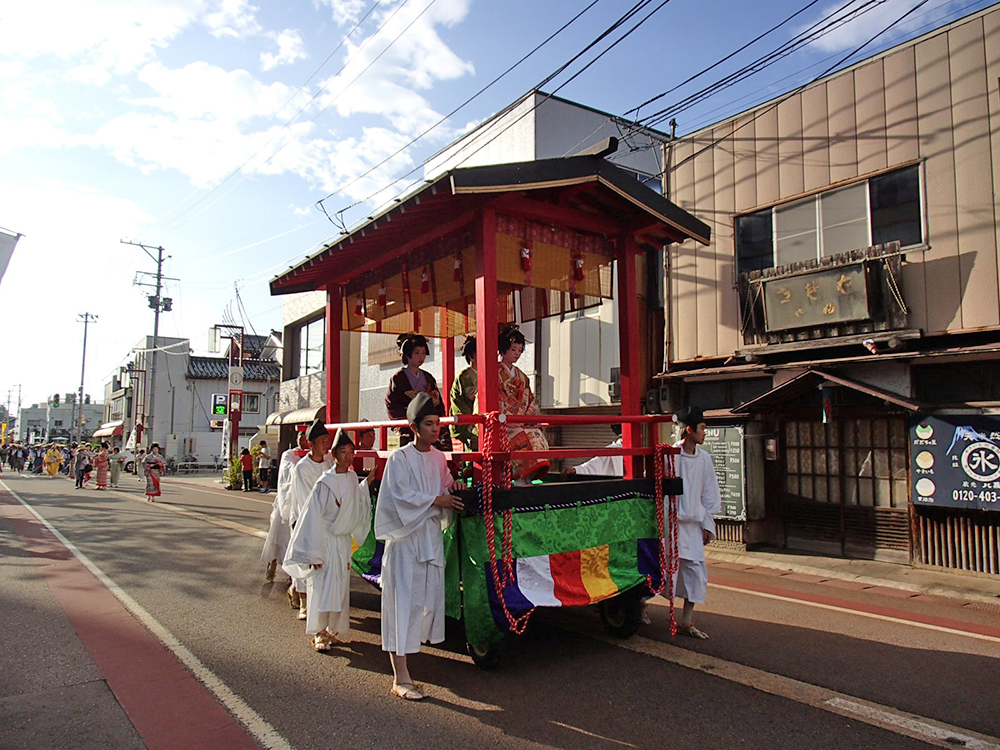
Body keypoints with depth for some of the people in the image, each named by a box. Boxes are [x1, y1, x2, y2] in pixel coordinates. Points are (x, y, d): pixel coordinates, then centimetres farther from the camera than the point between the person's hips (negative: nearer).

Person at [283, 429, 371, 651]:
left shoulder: (353, 481, 3)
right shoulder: (324, 483, -13)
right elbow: (314, 518, -13)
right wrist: (315, 554, -14)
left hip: (344, 542, 5)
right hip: (325, 540, -5)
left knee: (340, 588, 10)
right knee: (321, 588, -2)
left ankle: (335, 629, 24)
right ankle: (319, 634, 11)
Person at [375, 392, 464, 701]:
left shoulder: (438, 457, 9)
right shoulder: (399, 458, -10)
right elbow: (401, 497, -15)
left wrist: (453, 487, 0)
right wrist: (436, 500, -15)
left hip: (432, 536, 7)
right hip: (406, 537, -7)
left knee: (430, 596, 12)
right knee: (404, 601, -7)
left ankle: (408, 644, 35)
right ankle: (401, 678, -3)